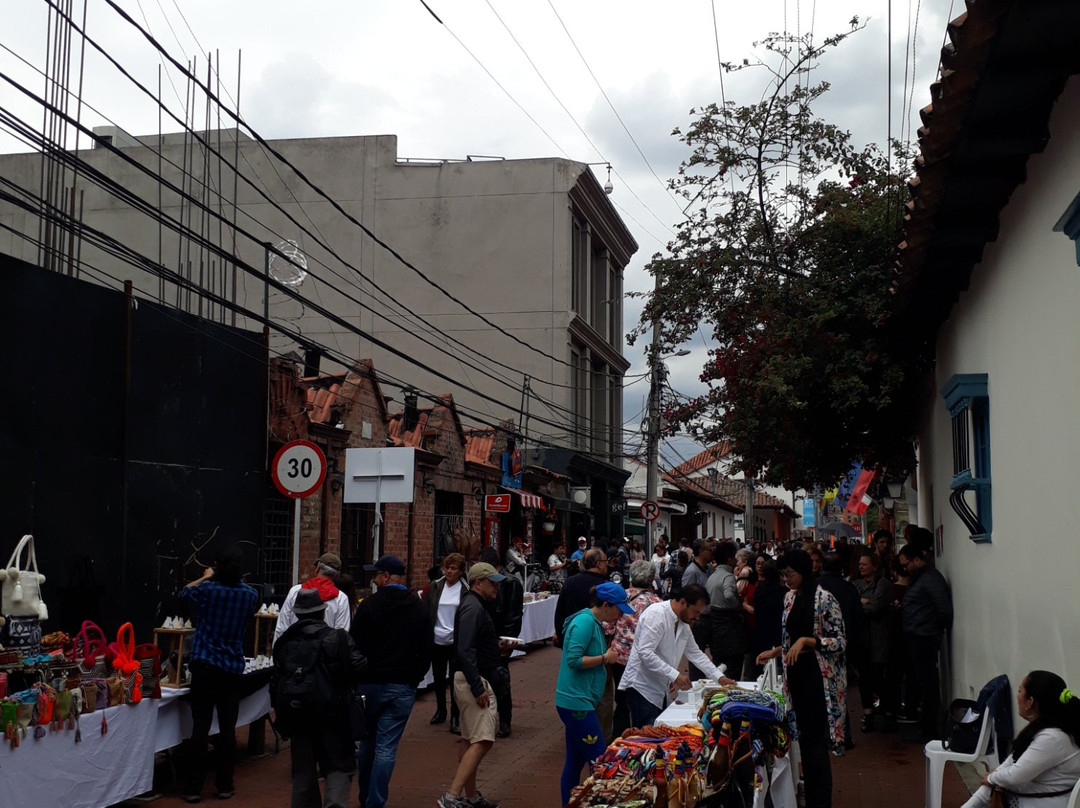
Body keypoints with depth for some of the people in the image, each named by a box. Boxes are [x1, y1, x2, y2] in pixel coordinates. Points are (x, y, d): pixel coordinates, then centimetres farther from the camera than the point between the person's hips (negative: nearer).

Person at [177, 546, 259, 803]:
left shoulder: (207, 590, -6)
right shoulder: (249, 594, -1)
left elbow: (183, 593, 16)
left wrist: (206, 577, 29)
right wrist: (235, 580, 31)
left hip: (204, 665, -1)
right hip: (232, 667, 2)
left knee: (200, 727, 0)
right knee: (227, 728, 6)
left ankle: (193, 787, 3)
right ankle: (224, 785, 11)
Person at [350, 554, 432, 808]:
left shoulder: (369, 604, -7)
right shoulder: (421, 609, 3)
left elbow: (354, 645, -4)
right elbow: (426, 651, 5)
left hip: (370, 683, -1)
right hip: (403, 687, 1)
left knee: (367, 742, 16)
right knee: (387, 748, 0)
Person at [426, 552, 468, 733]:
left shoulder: (466, 590, -5)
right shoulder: (435, 587, 4)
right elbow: (427, 612, 8)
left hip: (456, 641, -4)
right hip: (436, 639, 4)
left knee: (455, 679, -2)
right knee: (438, 677, 15)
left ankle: (455, 717, 5)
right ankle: (440, 710, 32)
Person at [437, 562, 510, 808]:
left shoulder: (474, 605, 16)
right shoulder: (473, 608, -17)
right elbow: (465, 651, -25)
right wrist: (478, 688, -26)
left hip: (473, 679, 11)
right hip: (474, 680, -11)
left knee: (470, 741, 15)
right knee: (482, 740, -14)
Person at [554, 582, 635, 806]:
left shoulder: (595, 623, 14)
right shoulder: (585, 621, -16)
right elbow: (574, 660, -23)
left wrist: (609, 655, 6)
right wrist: (605, 658, -14)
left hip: (577, 703, 10)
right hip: (576, 702, -10)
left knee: (575, 761, 14)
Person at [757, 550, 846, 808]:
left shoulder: (824, 599, -13)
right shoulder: (790, 597, 10)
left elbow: (839, 641, -14)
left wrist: (806, 641, -21)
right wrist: (774, 652, 10)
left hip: (819, 676, -7)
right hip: (796, 673, 7)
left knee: (815, 739, -5)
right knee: (804, 736, 9)